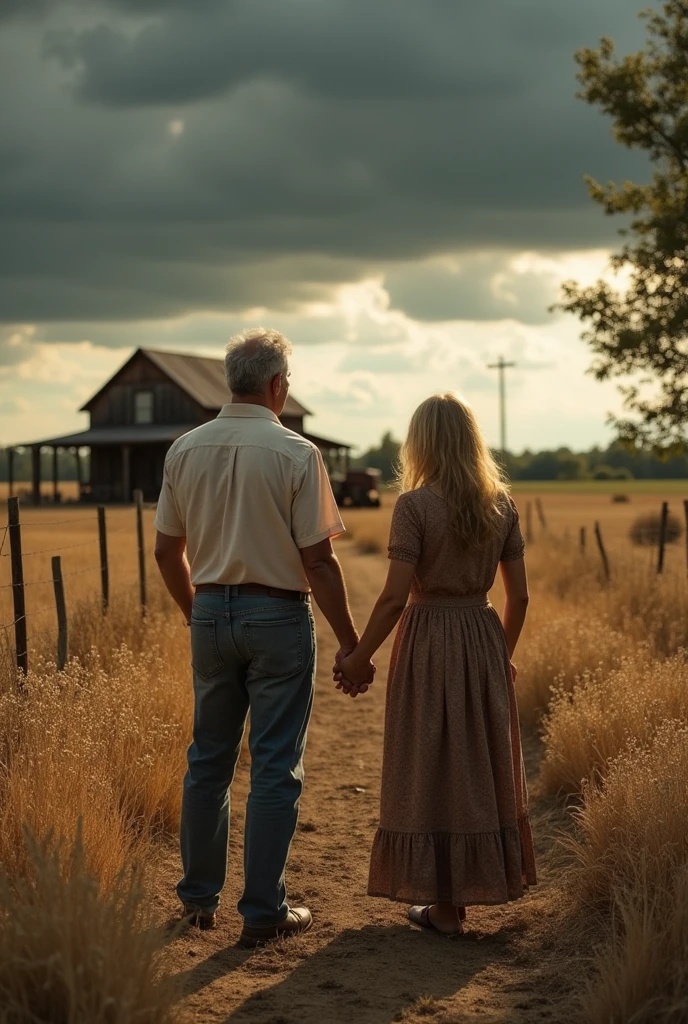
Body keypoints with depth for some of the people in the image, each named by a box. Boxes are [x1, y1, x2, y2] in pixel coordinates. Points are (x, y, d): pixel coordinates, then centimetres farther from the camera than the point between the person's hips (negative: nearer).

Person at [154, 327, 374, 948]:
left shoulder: (185, 450, 2)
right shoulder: (295, 453, -12)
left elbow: (167, 552, 8)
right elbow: (318, 559, -13)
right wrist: (351, 642, -6)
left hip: (211, 613, 5)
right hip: (278, 616, -5)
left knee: (209, 759, 16)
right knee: (276, 767, 4)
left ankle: (199, 897, 25)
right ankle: (263, 912, 9)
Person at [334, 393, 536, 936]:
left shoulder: (414, 504, -13)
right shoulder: (501, 504, 2)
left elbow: (396, 595, -16)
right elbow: (519, 595, 4)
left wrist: (358, 658, -7)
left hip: (429, 642, -5)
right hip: (484, 639, 5)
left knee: (432, 768, 5)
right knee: (485, 764, 16)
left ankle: (444, 903, 12)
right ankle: (483, 880, 27)